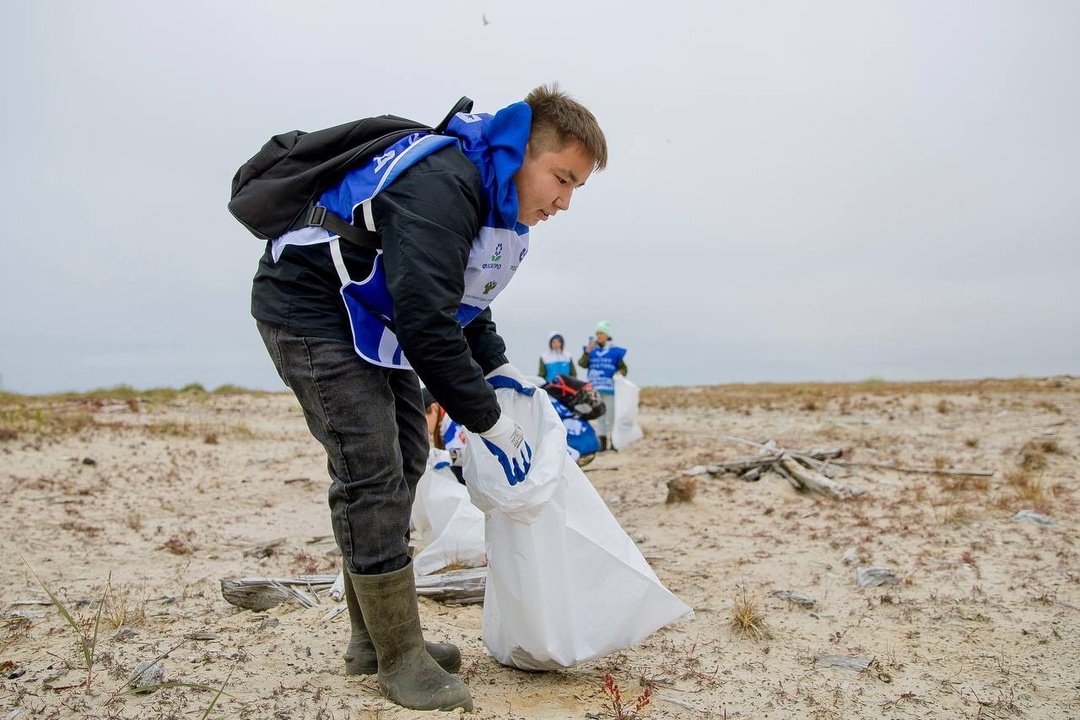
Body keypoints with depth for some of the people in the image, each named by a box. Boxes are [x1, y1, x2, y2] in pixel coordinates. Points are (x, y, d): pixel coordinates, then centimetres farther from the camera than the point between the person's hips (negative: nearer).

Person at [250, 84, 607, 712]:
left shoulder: (494, 194, 4)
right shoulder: (440, 186, -29)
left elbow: (461, 296, 17)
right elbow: (426, 319, -33)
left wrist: (497, 366, 6)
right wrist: (487, 420, -25)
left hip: (373, 319, 10)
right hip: (310, 311, -10)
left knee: (405, 460, 9)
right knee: (372, 474, -14)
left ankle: (374, 637, 21)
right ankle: (399, 660, -1)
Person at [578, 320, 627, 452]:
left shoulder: (615, 351, -1)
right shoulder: (591, 350, 6)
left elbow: (623, 368, 3)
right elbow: (582, 364, -5)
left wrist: (619, 373, -18)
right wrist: (587, 352, -19)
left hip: (609, 388, -3)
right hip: (595, 388, 3)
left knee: (611, 415, -1)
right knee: (599, 416, 10)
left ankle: (613, 443, 5)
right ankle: (603, 443, 16)